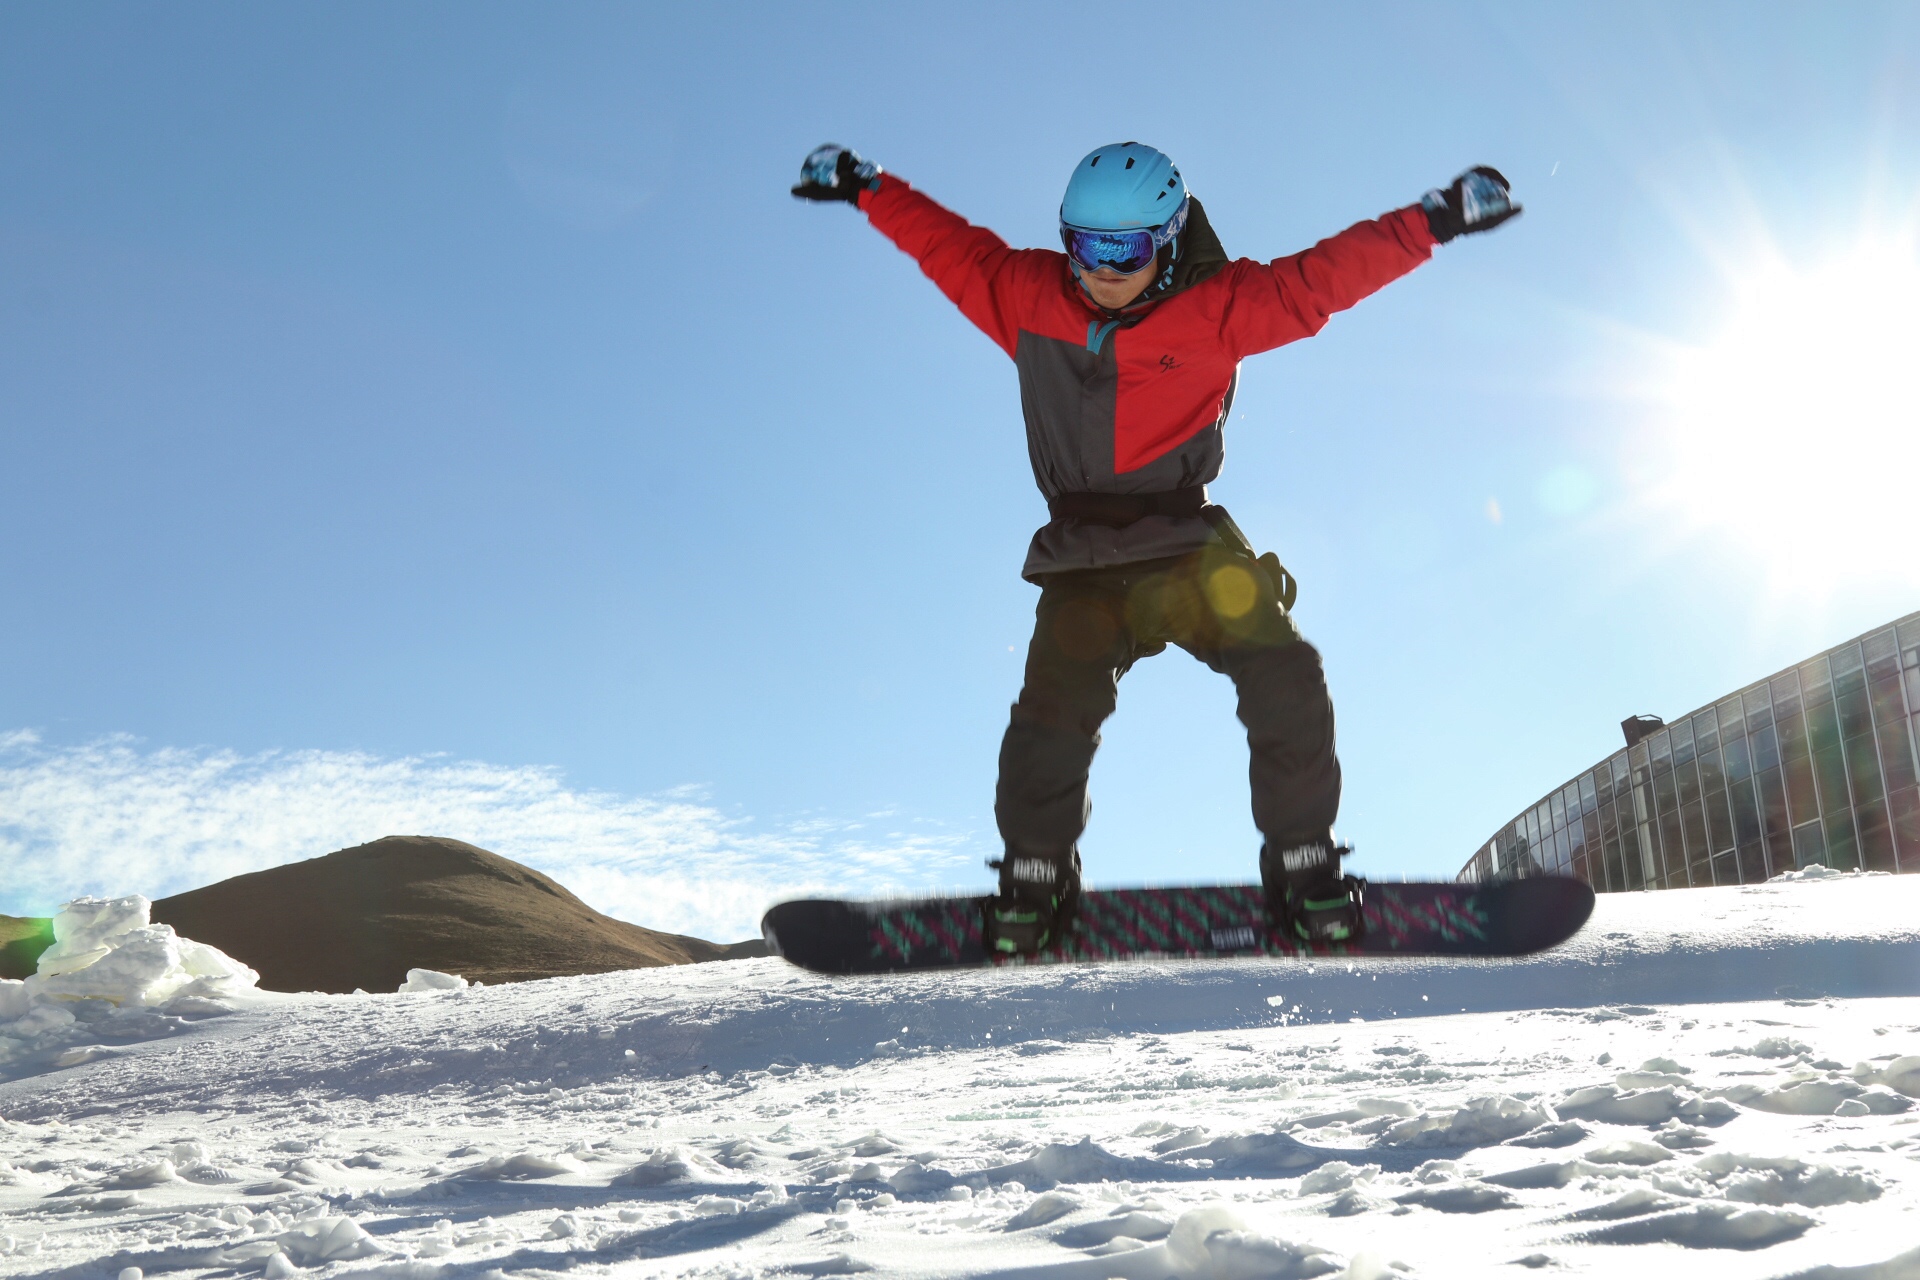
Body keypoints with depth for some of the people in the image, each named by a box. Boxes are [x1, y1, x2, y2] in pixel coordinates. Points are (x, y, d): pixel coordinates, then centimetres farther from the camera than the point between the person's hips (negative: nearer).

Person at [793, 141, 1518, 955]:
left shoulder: (1216, 309, -4)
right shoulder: (1026, 300, 1)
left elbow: (1319, 278, -3)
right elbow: (948, 242, 13)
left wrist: (1435, 220, -4)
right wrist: (866, 189, 18)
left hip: (1187, 544, 0)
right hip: (1082, 559, 1)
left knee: (1285, 682, -12)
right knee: (1054, 709, -12)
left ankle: (1303, 865, 4)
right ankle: (1034, 874, 10)